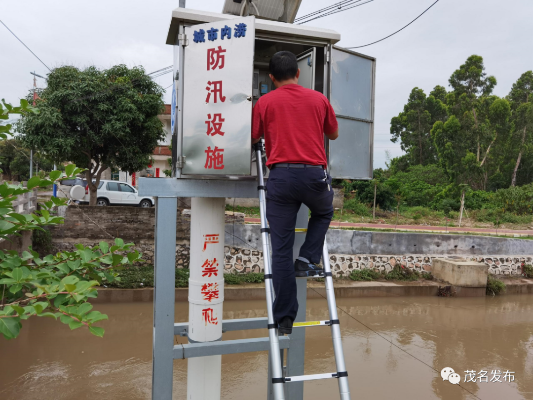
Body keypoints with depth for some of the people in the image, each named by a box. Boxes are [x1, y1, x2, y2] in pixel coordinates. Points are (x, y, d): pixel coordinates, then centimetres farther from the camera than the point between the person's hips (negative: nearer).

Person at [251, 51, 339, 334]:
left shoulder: (265, 102, 6)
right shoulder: (319, 99, 11)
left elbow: (253, 137, 13)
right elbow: (333, 134, 23)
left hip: (281, 175, -1)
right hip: (314, 173, 1)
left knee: (281, 249, 4)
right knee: (323, 213, 34)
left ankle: (285, 318, 9)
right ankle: (307, 260, 16)